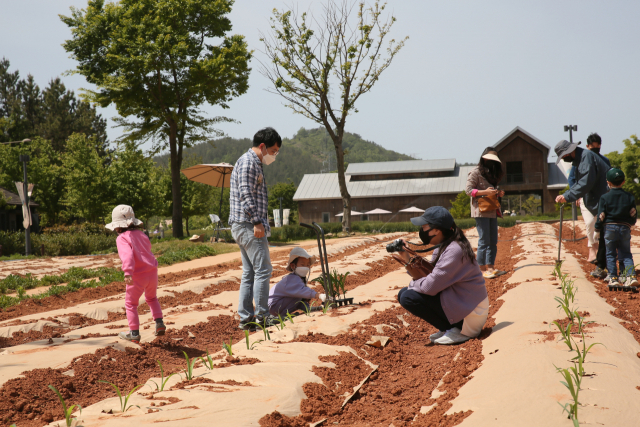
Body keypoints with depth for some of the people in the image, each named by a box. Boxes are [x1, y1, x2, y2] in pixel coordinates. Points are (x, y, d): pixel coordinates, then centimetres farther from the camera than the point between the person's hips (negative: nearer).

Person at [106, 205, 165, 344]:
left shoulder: (122, 238, -12)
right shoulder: (141, 234, 11)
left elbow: (127, 255, -29)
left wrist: (128, 273, -40)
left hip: (137, 276, -6)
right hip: (152, 272, 6)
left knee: (131, 304, 13)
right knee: (151, 298, 31)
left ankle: (134, 334, 14)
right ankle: (159, 323, 18)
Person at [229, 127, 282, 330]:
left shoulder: (255, 163, 23)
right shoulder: (248, 162, -10)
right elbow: (246, 194, -18)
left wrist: (261, 223, 20)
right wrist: (257, 222, -21)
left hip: (244, 227, 11)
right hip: (248, 224, -11)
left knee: (249, 273, 10)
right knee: (263, 269, -8)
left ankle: (246, 317, 12)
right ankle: (261, 315, -4)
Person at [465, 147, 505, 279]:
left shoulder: (492, 173, 20)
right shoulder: (475, 172, -4)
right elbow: (469, 190, -10)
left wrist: (498, 193, 6)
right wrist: (485, 192, -19)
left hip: (492, 211, 8)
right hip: (481, 210, -8)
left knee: (493, 241, 6)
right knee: (484, 240, -9)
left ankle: (490, 267, 11)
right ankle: (482, 269, -4)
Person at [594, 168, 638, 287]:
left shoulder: (604, 198, -4)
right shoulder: (630, 197, 5)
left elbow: (601, 217, -5)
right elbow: (634, 215, 9)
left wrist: (597, 229, 6)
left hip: (609, 228, -2)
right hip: (625, 228, 2)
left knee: (610, 254, 6)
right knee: (626, 254, 9)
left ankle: (613, 278, 0)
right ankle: (631, 276, -5)